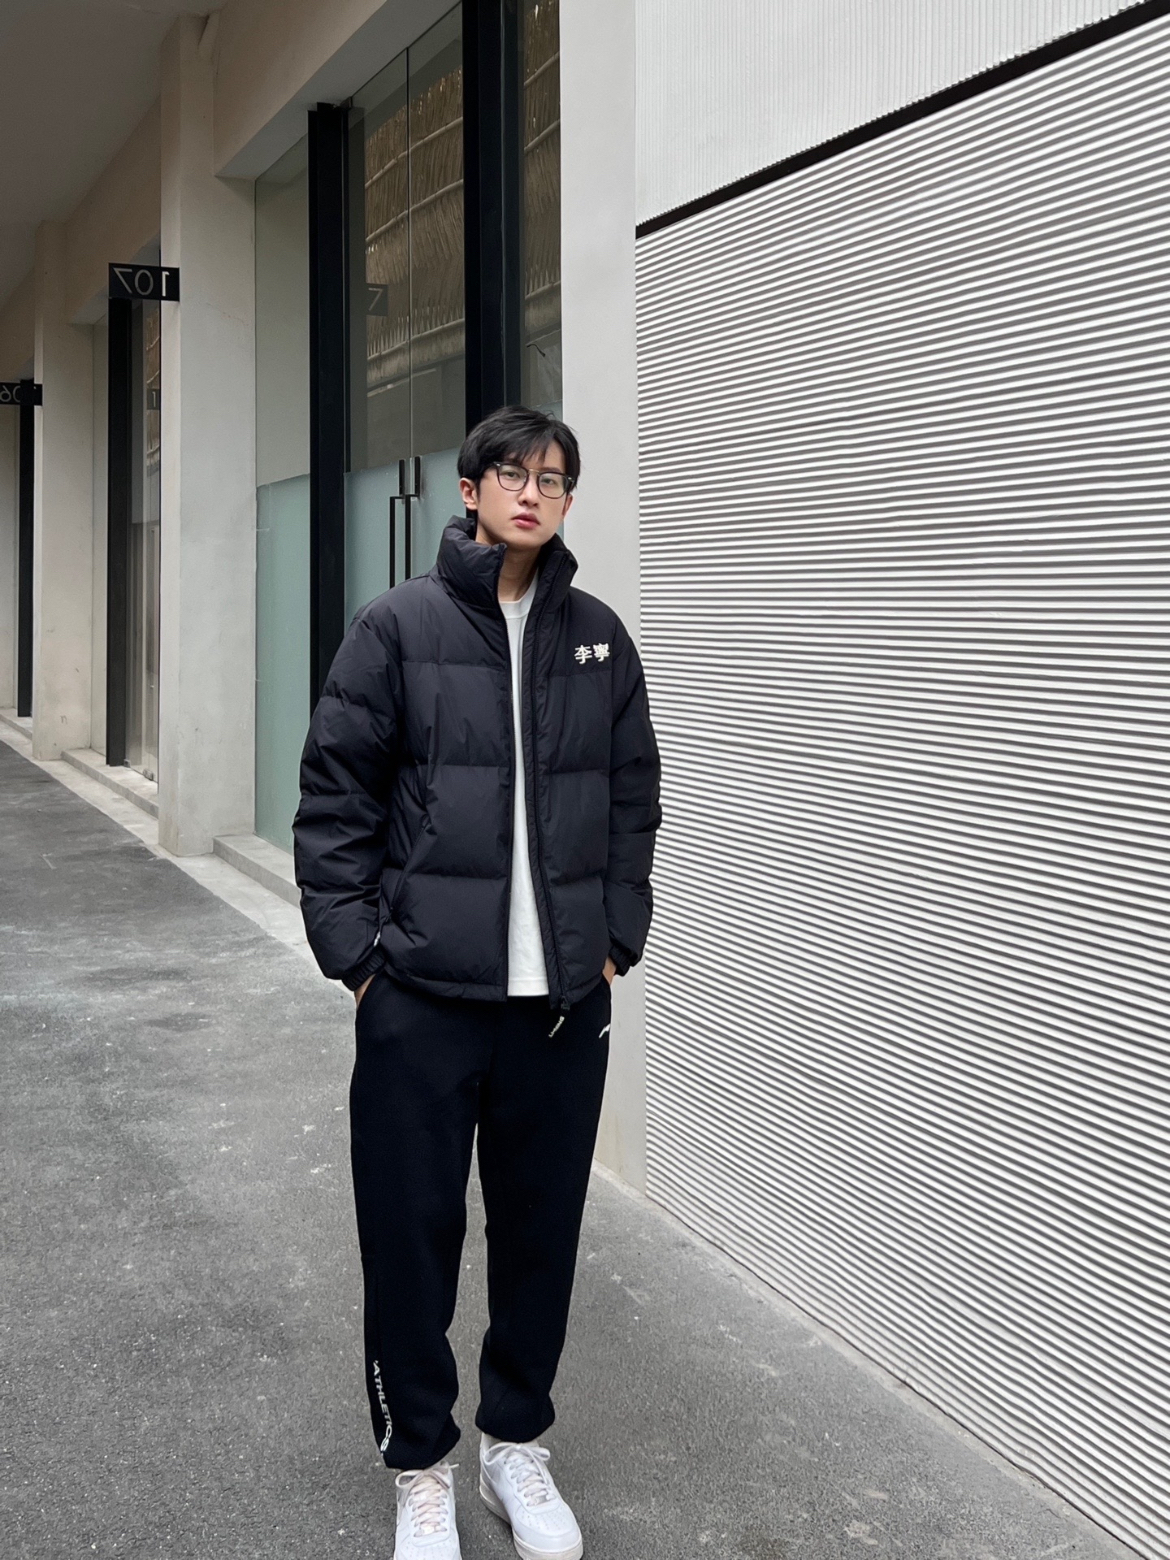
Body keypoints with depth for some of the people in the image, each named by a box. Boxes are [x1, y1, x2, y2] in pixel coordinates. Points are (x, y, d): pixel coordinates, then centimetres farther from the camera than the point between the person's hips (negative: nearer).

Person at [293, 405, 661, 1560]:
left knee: (542, 1231, 13)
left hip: (566, 999, 3)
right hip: (422, 997, -3)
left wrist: (616, 938, 7)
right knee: (413, 1235, 7)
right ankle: (421, 1464, 27)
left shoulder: (600, 637, 7)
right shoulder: (397, 627, -3)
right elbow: (333, 799, -3)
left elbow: (634, 800, 13)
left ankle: (517, 1441, 34)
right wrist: (357, 950, -7)